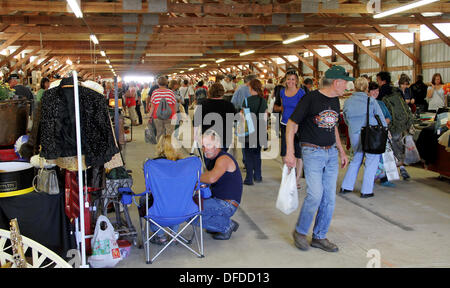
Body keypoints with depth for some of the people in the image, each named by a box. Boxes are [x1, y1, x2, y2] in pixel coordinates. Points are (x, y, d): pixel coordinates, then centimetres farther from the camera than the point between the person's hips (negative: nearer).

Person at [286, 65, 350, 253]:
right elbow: (291, 125, -10)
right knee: (315, 194, -14)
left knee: (329, 198, 5)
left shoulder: (335, 101, 12)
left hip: (331, 153, 7)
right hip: (312, 151, -7)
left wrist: (341, 151, 22)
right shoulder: (310, 99, -11)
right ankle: (300, 232, 8)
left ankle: (319, 237, 18)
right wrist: (289, 153, -16)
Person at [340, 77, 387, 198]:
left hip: (354, 135, 4)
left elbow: (346, 120, 13)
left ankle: (345, 187, 22)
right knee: (371, 161, 7)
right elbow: (381, 118, -1)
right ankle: (366, 191, 7)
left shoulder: (347, 102, 3)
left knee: (356, 159, 20)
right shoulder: (371, 101, -7)